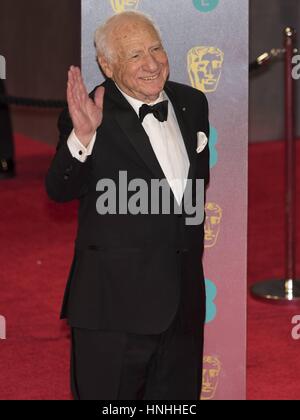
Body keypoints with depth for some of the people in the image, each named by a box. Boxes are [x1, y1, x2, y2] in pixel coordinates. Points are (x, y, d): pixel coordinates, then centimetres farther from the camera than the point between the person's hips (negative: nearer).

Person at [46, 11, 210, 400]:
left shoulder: (192, 103, 8)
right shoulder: (91, 116, -10)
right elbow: (60, 192, -22)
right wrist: (83, 136, -37)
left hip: (184, 302, 6)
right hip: (114, 303, -5)